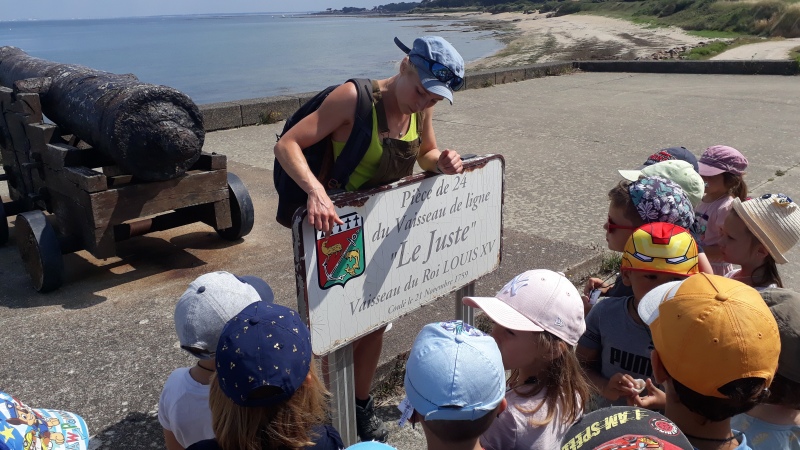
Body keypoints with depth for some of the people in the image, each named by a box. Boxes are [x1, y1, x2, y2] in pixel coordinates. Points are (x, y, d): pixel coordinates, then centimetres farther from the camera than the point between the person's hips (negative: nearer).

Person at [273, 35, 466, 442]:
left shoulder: (422, 107, -5)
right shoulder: (355, 98, -24)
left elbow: (425, 154, 13)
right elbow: (286, 145, -28)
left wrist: (443, 162, -11)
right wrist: (315, 190, -46)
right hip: (337, 227, -6)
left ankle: (362, 407, 37)